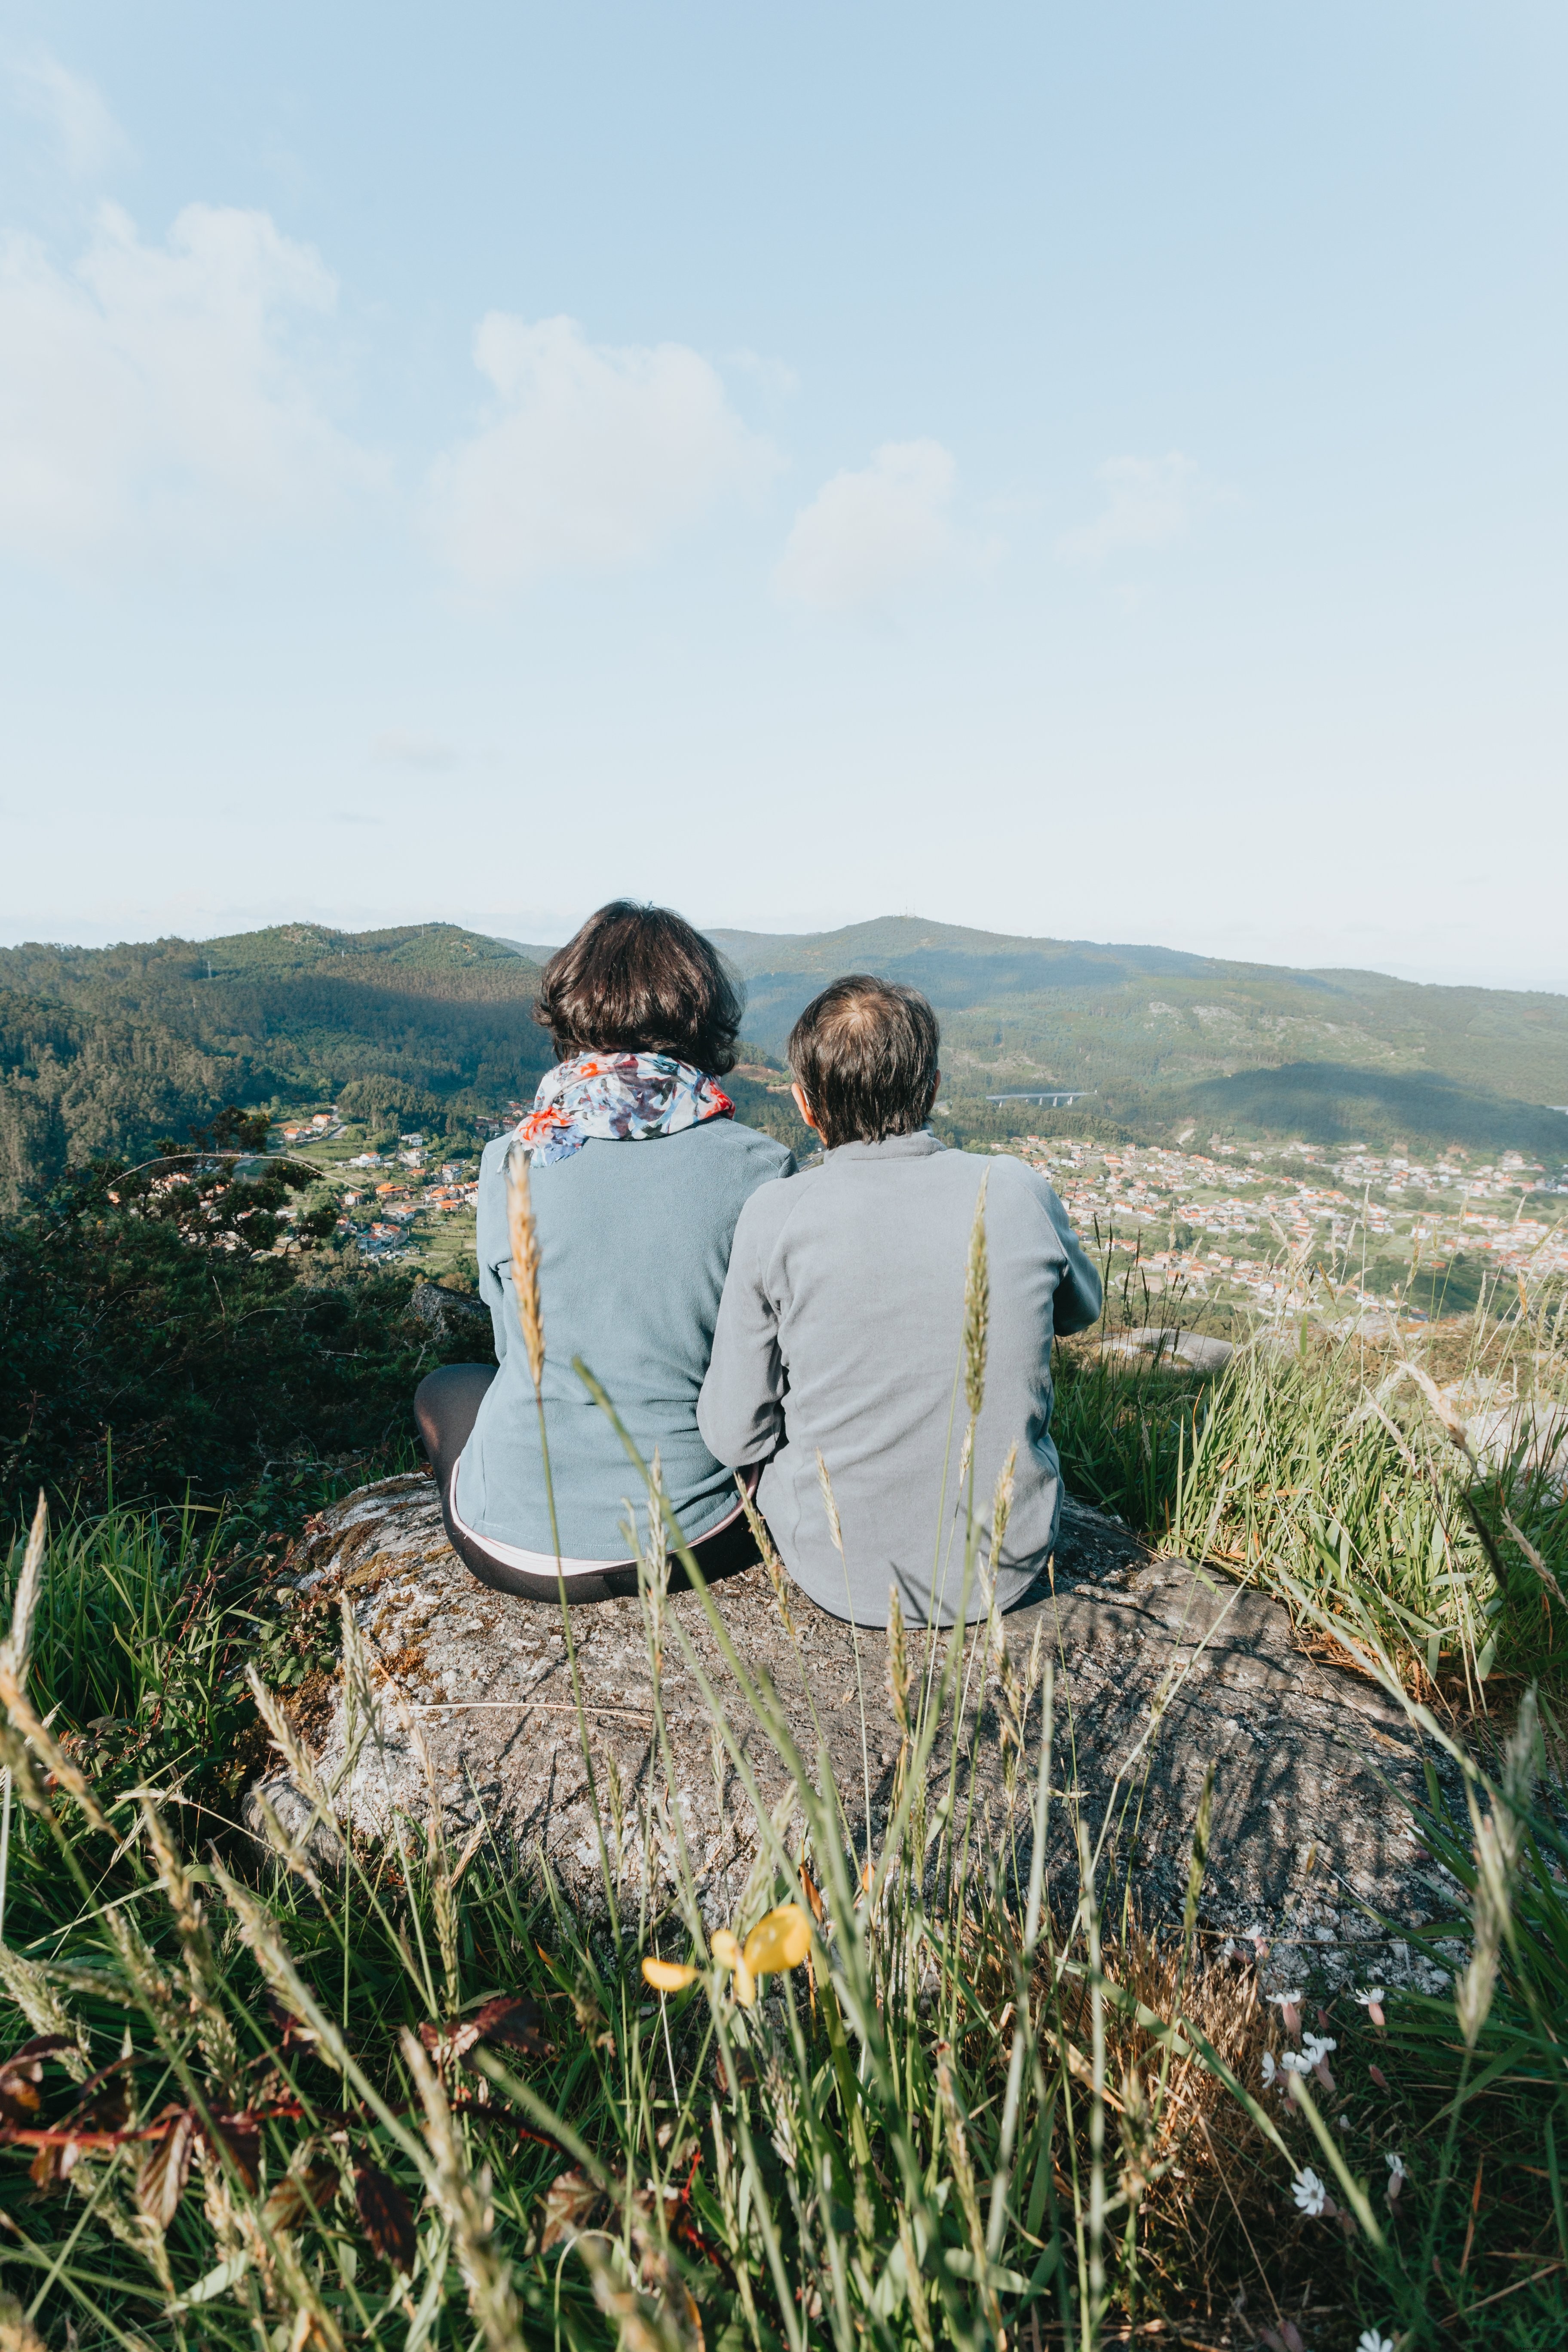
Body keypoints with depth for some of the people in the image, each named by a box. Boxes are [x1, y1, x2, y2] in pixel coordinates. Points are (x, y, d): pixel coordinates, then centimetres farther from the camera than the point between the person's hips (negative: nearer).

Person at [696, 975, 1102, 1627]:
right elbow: (1081, 1310, 10)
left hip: (838, 1578, -1)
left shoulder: (774, 1217, -18)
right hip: (1005, 1572, 2)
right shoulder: (1018, 1190, -12)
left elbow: (735, 1438, -10)